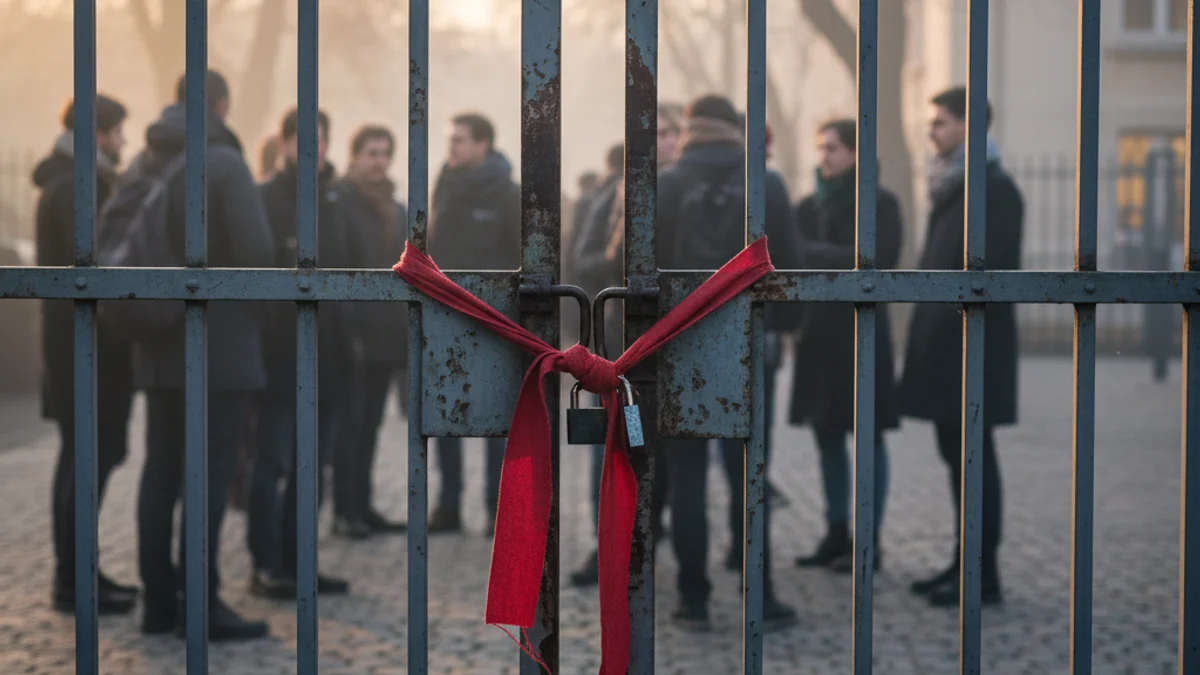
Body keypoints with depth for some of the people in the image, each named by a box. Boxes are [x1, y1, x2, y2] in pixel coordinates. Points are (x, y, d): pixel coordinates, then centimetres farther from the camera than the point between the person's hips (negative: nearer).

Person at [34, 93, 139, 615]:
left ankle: (73, 573, 18)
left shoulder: (71, 183, 18)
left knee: (81, 457, 13)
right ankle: (74, 581, -6)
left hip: (79, 341, 10)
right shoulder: (78, 186, -14)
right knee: (92, 459, -9)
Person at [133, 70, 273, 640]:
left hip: (158, 342, 7)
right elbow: (255, 247, -17)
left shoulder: (143, 164, 11)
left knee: (161, 470, 10)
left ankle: (158, 599, 13)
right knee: (210, 474, -4)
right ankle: (201, 604, -4)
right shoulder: (225, 163, -10)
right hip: (219, 341, -7)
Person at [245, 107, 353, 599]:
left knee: (311, 469, 10)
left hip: (325, 359, 7)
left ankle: (296, 563, 18)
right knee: (272, 465, -2)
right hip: (279, 357, -6)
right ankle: (265, 567, 3)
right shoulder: (265, 201, -6)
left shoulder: (332, 203, 14)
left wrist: (347, 345, 10)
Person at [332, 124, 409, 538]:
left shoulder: (396, 209, 16)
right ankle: (345, 510, 2)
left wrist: (409, 330, 11)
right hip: (354, 331, -7)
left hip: (386, 333, 7)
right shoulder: (339, 201, -8)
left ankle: (362, 505, 17)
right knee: (350, 424, -3)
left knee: (369, 425, 11)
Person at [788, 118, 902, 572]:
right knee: (827, 435, 9)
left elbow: (877, 262, -14)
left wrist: (815, 257, -16)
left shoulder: (879, 204, -4)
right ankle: (836, 535, 19)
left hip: (861, 333, -5)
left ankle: (869, 543, 6)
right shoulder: (809, 206, 10)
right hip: (818, 333, 6)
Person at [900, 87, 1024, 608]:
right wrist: (926, 334, 16)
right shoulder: (949, 185, 17)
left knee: (974, 456, -5)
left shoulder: (994, 189, -12)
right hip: (944, 347, 9)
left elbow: (999, 270, -18)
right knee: (957, 454, 13)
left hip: (972, 348, -9)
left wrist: (967, 316, -20)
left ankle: (984, 575, 1)